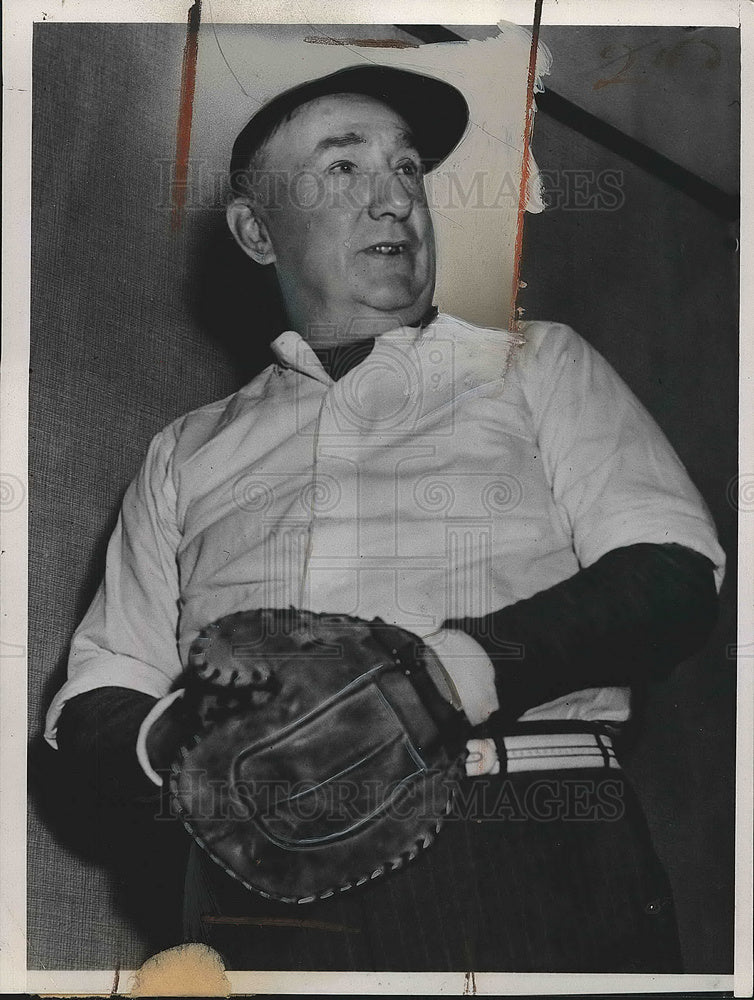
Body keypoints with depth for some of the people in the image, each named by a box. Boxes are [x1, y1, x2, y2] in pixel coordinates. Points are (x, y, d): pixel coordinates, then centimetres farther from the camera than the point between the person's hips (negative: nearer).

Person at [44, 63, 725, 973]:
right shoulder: (187, 453, 22)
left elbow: (675, 576, 3)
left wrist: (475, 661, -14)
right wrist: (171, 741, -5)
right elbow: (91, 705, 19)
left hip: (527, 872, -2)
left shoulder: (538, 365, 17)